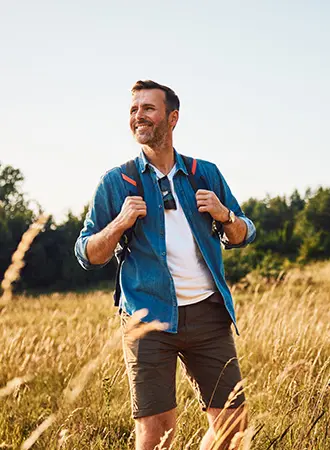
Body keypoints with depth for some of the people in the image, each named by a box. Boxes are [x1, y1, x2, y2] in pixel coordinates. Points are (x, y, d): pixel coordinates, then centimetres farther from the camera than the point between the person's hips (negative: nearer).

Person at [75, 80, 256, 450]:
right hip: (149, 317, -2)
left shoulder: (206, 174, 12)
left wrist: (224, 215, -2)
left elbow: (242, 236, 20)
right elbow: (87, 255, 7)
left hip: (207, 313, 3)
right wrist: (120, 224, -11)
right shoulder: (117, 182, 5)